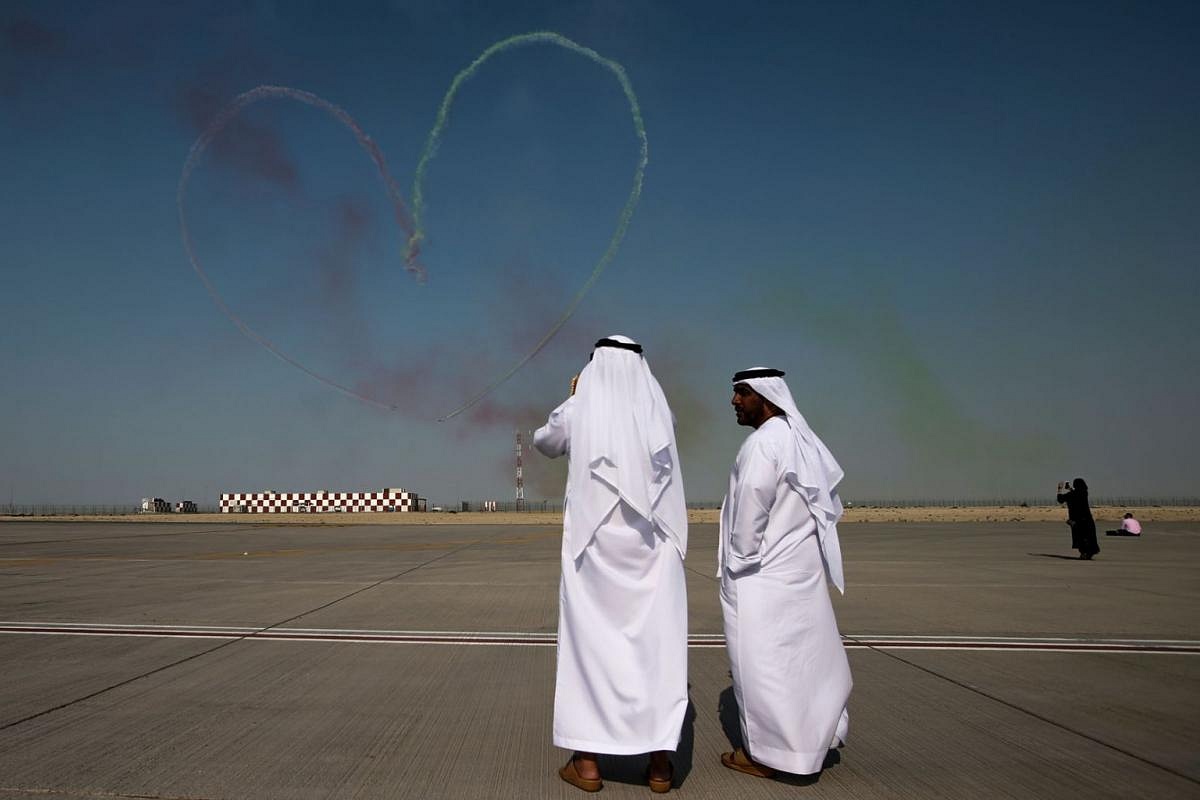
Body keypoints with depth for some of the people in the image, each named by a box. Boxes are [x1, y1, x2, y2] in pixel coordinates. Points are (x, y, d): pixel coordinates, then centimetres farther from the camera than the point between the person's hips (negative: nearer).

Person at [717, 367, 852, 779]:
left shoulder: (762, 442, -18)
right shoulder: (802, 438, 8)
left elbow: (750, 509, -22)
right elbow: (831, 500, 13)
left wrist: (740, 561, -11)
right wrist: (804, 540, 11)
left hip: (763, 573, -9)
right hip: (801, 567, 9)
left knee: (761, 659, 2)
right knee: (803, 652, 18)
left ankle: (764, 753, 14)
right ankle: (812, 736, 32)